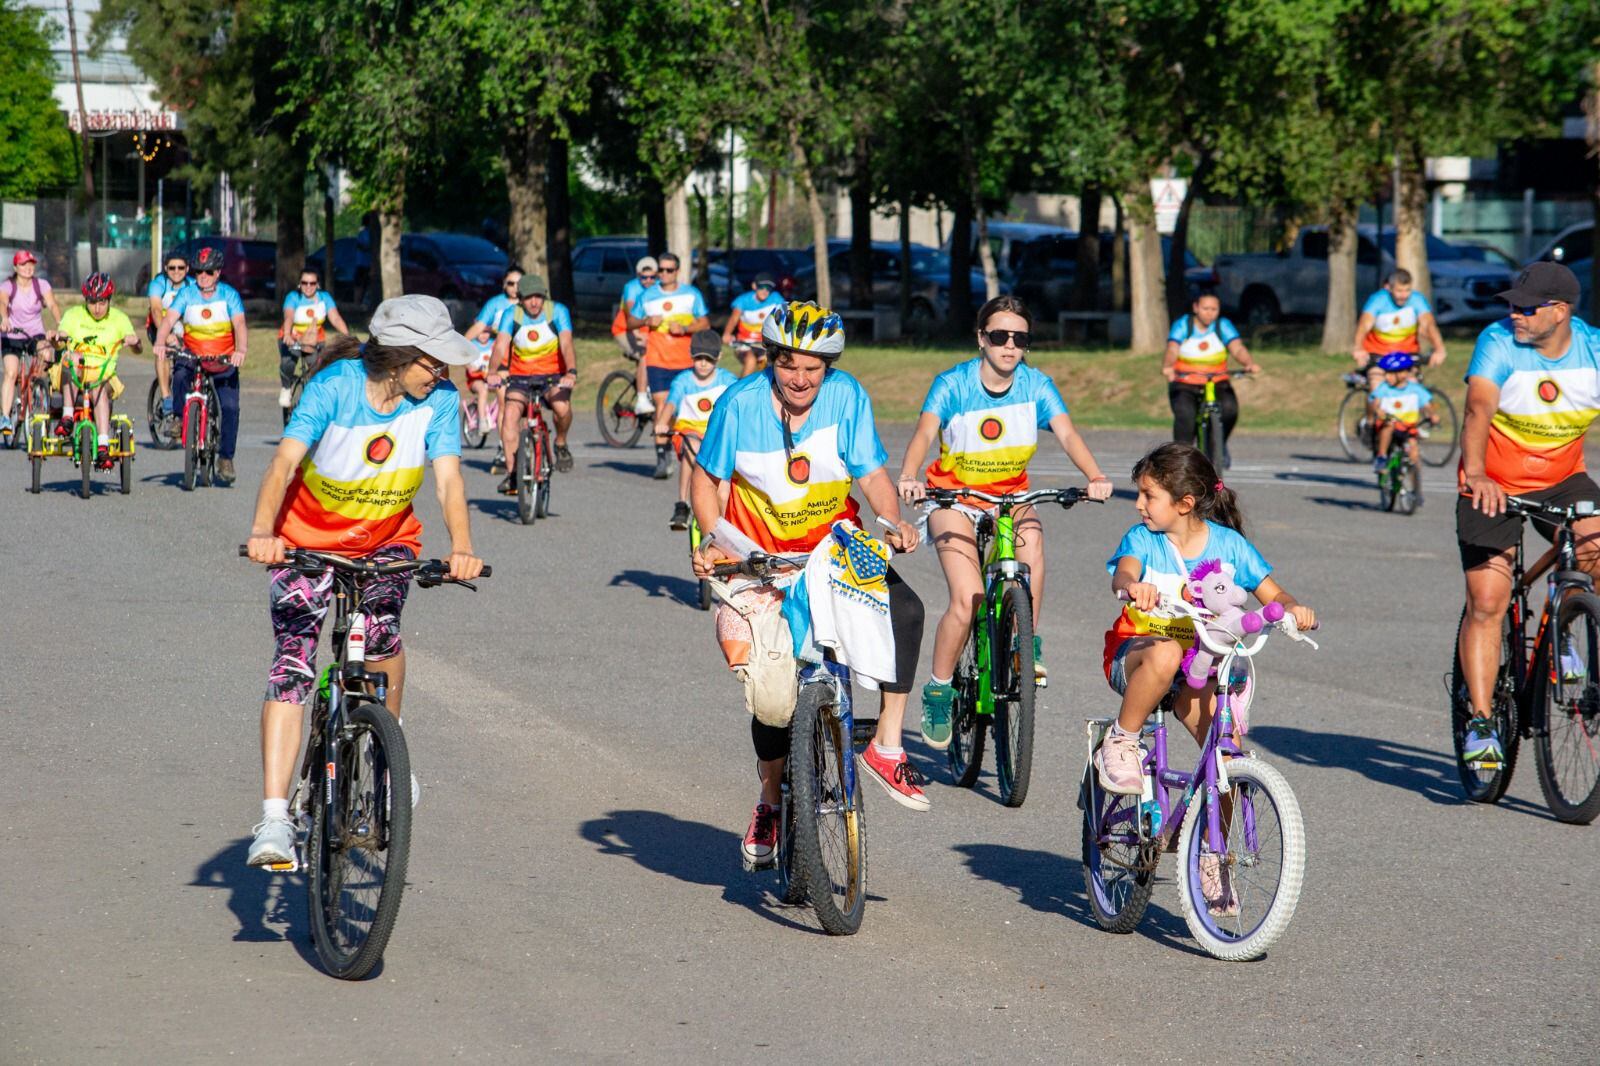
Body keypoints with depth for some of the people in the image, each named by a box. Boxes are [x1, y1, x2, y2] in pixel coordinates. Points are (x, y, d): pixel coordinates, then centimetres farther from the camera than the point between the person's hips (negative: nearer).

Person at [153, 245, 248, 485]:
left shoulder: (229, 295, -5)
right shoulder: (186, 295, -3)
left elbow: (240, 325, -17)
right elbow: (168, 320, -14)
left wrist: (241, 350, -36)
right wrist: (160, 343, -34)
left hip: (224, 360, 0)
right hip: (192, 356, 0)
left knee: (230, 406, -13)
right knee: (180, 376, -33)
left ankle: (225, 457, -2)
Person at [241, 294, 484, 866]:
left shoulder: (439, 399, -16)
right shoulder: (335, 386, -24)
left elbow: (448, 478, -24)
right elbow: (284, 461, -34)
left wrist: (461, 547, -43)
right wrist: (262, 532, -51)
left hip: (386, 540, 2)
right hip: (308, 538, -2)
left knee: (382, 631, -25)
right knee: (292, 663, -15)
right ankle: (274, 820, -18)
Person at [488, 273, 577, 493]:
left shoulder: (557, 311, -10)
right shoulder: (511, 314, -6)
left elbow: (566, 345, -21)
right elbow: (501, 345, -19)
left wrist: (571, 372, -40)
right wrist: (493, 371, -39)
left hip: (552, 376, -1)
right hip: (520, 376, 2)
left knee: (562, 407, -32)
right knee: (510, 413, -24)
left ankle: (561, 444, -1)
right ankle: (512, 472, -19)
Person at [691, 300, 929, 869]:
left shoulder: (847, 396, -11)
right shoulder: (740, 402, -12)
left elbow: (873, 473, -8)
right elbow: (705, 478, -2)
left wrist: (894, 522, -27)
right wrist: (713, 538, -17)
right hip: (762, 554, -1)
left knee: (903, 609, -27)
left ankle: (887, 746, -19)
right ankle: (771, 801, 21)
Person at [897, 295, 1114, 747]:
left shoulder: (1036, 386, -8)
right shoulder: (953, 384, -15)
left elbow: (1067, 434, -22)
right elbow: (924, 433, -30)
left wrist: (1094, 477, -41)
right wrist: (909, 477, -51)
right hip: (954, 499, -2)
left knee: (1031, 535, -34)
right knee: (968, 602, -20)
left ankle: (1027, 646, -19)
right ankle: (937, 692, 2)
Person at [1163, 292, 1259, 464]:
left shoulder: (1223, 326, 1)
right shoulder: (1182, 326, -2)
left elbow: (1237, 348, -13)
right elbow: (1172, 351, -16)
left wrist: (1250, 363, -35)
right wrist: (1167, 367, -39)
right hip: (1185, 386, -1)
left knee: (1229, 408, -27)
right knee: (1184, 415, -29)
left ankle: (1220, 445, 2)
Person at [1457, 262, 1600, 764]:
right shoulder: (1499, 342, -18)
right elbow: (1479, 408, -32)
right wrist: (1476, 475, -49)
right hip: (1495, 487, -2)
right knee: (1486, 604, -8)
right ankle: (1480, 721, 0)